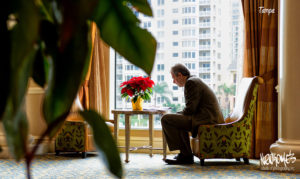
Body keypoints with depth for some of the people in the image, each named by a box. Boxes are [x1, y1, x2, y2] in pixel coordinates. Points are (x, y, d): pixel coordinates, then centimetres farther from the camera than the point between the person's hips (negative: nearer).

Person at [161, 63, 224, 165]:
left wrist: (177, 114, 0)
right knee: (177, 120, 31)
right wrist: (177, 114, 13)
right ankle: (185, 154, 25)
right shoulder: (195, 80, 22)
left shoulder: (191, 82, -10)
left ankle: (186, 155, -10)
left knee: (166, 119, -13)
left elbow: (190, 109, -17)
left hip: (206, 119, -11)